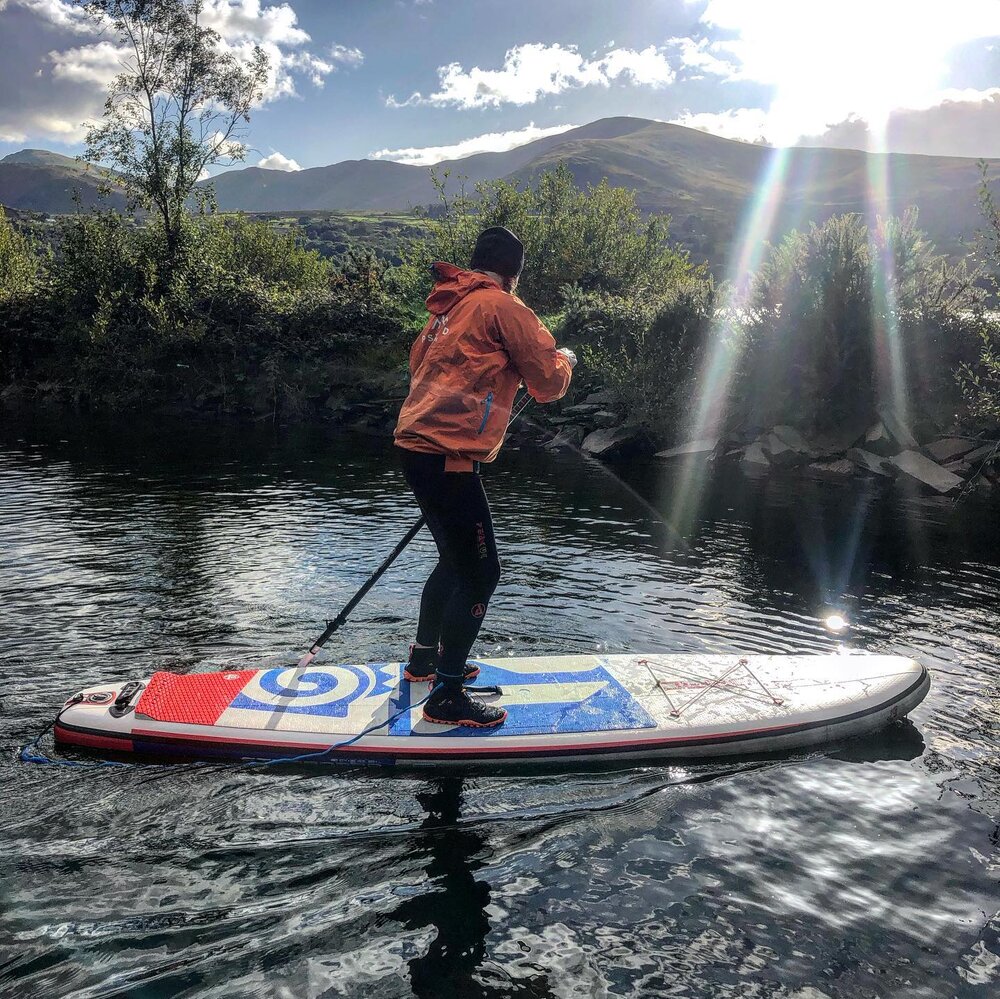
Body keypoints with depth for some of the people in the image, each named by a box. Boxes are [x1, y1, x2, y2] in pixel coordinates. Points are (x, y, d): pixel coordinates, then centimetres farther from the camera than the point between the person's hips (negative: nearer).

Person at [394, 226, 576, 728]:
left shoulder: (448, 307, 20)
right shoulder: (502, 305, -5)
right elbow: (548, 382, -5)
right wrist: (564, 359, 17)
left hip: (418, 447, 10)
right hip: (448, 457, -10)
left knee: (456, 559, 24)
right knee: (481, 573, -3)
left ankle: (425, 657, 38)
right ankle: (447, 697, 3)